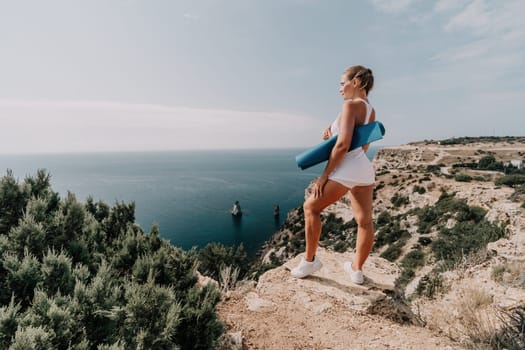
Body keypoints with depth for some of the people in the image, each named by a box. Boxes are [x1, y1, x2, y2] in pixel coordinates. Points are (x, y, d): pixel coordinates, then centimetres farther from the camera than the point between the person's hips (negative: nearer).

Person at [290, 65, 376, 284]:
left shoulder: (351, 105, -10)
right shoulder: (371, 110, 16)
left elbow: (343, 145, -19)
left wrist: (324, 175, -14)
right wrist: (333, 134, 8)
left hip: (347, 169, -9)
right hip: (365, 169, 9)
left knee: (310, 207, 6)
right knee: (365, 221, 11)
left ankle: (309, 261, 14)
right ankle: (357, 269, 26)